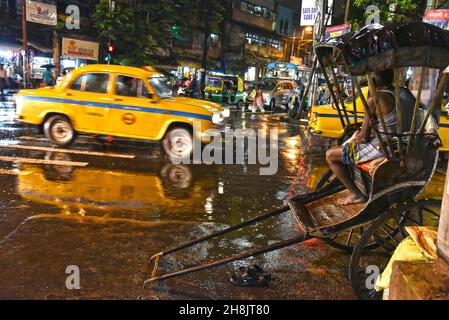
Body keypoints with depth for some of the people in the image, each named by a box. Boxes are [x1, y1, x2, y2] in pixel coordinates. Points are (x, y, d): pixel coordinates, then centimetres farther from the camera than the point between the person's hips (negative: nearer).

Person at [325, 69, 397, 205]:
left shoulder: (374, 100, -20)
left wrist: (356, 139, 6)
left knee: (330, 155, 2)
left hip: (379, 149, -9)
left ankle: (356, 194, 6)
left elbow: (364, 136, -16)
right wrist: (363, 132, 13)